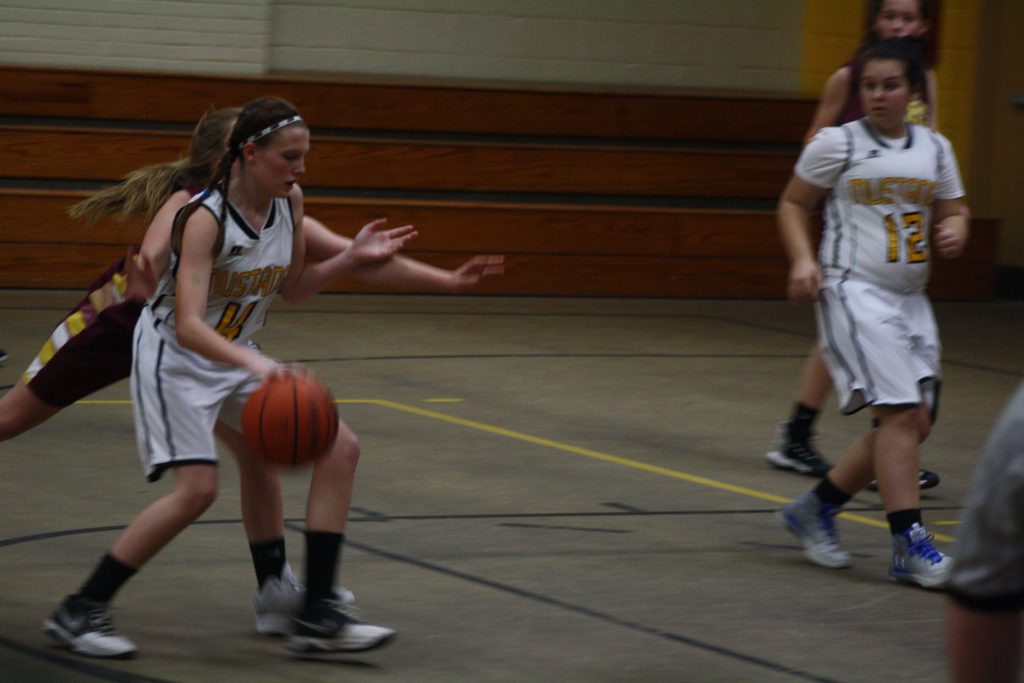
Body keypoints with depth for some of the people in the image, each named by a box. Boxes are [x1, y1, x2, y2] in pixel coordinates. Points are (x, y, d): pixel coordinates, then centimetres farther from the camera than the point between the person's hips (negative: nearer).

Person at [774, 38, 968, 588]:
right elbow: (792, 204, 6)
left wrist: (953, 233, -5)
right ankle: (908, 544, -16)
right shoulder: (838, 144, -1)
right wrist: (803, 259, -10)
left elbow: (952, 213, 18)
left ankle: (816, 508, 20)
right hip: (853, 290, -6)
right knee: (901, 412, -18)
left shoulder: (934, 149, 11)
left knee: (915, 421, 5)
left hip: (909, 298, 6)